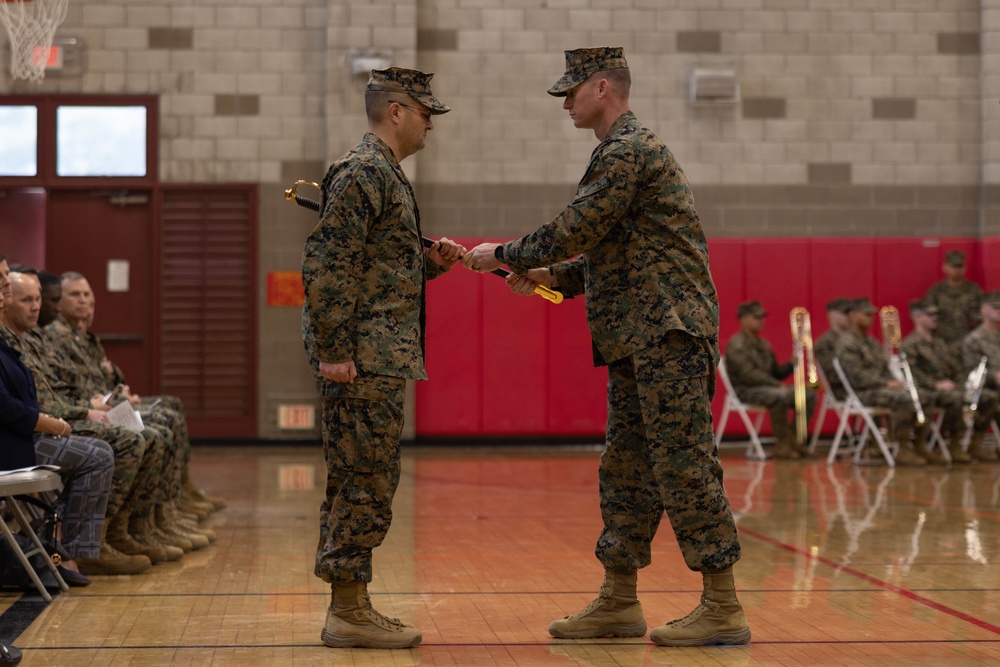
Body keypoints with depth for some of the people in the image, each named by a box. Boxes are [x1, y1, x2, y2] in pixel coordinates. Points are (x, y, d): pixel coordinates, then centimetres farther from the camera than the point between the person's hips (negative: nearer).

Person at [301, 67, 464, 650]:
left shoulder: (384, 174, 20)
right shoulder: (364, 172, -12)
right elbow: (327, 266, -19)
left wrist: (430, 262, 10)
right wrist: (333, 353, -22)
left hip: (379, 359, 10)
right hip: (366, 360, -10)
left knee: (358, 485, 12)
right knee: (367, 485, -7)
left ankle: (350, 608, 17)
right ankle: (349, 614, -1)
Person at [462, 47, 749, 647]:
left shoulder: (631, 151, -11)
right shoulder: (623, 152, 21)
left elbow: (575, 230, -15)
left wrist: (503, 254, -2)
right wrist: (550, 275, 15)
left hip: (668, 333, -11)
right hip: (638, 339, 11)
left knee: (684, 465, -9)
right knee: (626, 467, 12)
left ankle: (724, 609, -4)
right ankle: (619, 603, 19)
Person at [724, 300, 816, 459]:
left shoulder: (762, 344, 18)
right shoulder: (737, 344, -10)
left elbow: (776, 372, 19)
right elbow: (749, 374, -21)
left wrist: (792, 364, -1)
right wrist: (778, 385, -23)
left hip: (767, 387, 9)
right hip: (745, 390, -9)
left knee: (809, 395, -4)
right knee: (780, 396, -37)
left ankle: (793, 439, -4)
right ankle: (783, 444, -25)